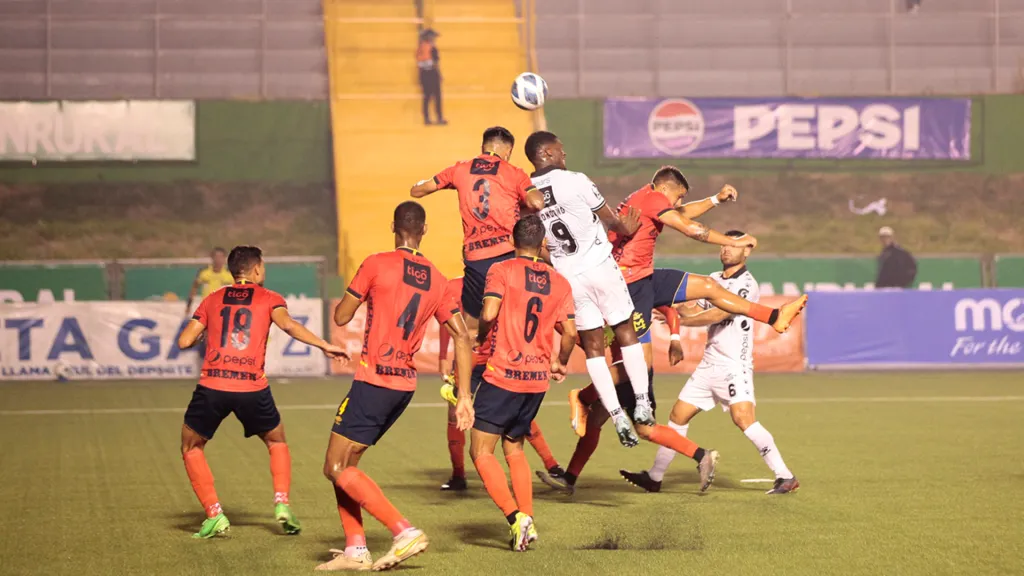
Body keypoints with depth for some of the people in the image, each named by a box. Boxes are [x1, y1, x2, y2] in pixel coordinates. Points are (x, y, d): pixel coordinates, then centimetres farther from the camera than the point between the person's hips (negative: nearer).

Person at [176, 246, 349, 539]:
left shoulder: (212, 300, 16)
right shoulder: (269, 299, 11)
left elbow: (184, 341, 10)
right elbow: (287, 324, -10)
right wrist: (324, 345, -10)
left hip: (212, 385, 0)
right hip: (252, 388, 0)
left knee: (191, 447, 19)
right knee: (277, 442, 25)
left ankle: (214, 515, 6)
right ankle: (282, 504, 6)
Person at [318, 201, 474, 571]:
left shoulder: (376, 265, -6)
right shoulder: (437, 281, 10)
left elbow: (341, 317, 0)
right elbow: (462, 337, 5)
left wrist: (357, 294, 21)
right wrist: (464, 396, 6)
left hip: (373, 380, -7)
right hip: (405, 385, 7)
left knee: (337, 468, -3)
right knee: (344, 464, 17)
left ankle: (405, 532, -14)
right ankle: (355, 550, 10)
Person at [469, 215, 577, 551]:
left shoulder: (502, 271, -6)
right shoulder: (560, 282, 6)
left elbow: (488, 313, -19)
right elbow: (570, 333, 1)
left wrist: (482, 337, 2)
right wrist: (560, 363, 19)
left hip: (502, 375, -5)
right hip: (538, 380, 5)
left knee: (481, 452, 1)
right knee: (514, 449, 20)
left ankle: (515, 517, -14)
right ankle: (527, 519, 9)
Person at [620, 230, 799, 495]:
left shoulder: (746, 283, -10)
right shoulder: (714, 279, 16)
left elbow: (718, 314, -18)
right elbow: (694, 312, 14)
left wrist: (680, 320, -11)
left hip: (734, 365, -8)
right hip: (709, 364, 8)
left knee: (743, 417, -24)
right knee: (679, 415, 9)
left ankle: (785, 476, -19)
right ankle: (654, 477, 19)